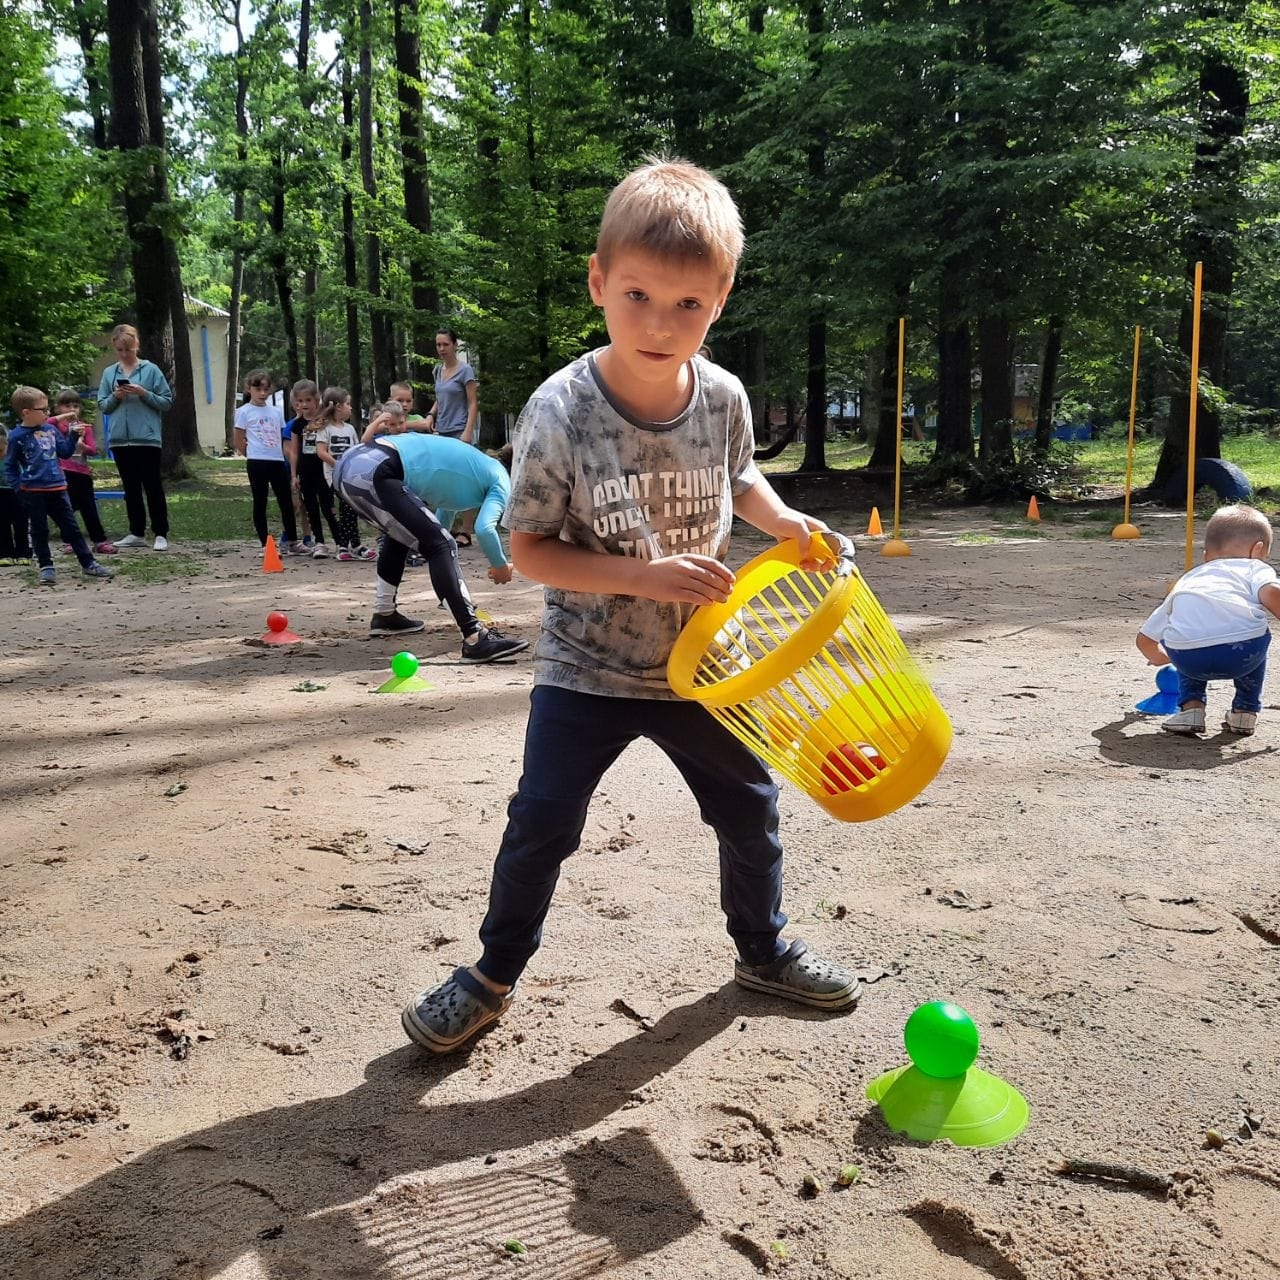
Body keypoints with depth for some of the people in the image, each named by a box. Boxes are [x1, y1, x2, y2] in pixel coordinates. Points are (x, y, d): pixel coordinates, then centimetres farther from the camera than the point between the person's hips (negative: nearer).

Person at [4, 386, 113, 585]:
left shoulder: (50, 430, 7)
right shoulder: (17, 436, -7)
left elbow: (65, 452, 15)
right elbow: (10, 466, -1)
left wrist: (73, 435, 3)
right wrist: (18, 487, -10)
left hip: (57, 488, 5)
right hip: (33, 492, -4)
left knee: (72, 528, 8)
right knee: (39, 531, 6)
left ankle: (88, 564, 12)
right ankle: (46, 567, 14)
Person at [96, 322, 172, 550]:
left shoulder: (151, 370, -1)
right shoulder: (109, 373, 9)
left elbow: (167, 403, -1)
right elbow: (102, 406, 11)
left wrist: (144, 394, -14)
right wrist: (115, 396, -8)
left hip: (147, 438, -4)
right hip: (119, 440, 4)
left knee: (153, 487, -1)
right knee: (131, 488, 11)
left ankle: (161, 534, 3)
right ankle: (137, 533, 18)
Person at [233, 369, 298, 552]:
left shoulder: (276, 412, 12)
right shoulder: (244, 412, -1)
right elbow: (239, 441, 2)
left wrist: (288, 459, 8)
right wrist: (252, 455, 7)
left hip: (278, 462, 4)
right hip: (257, 463, -4)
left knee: (286, 502, 8)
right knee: (260, 503, 3)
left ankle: (291, 541, 21)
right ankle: (265, 544, 7)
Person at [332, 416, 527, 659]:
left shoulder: (475, 464, 32)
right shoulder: (500, 481, 8)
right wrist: (501, 565, 9)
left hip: (349, 464, 9)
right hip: (372, 473, -9)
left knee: (400, 532, 31)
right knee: (438, 545, -6)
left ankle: (384, 616, 40)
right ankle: (475, 639, -12)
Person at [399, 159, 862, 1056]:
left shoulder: (724, 399, -9)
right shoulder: (561, 413, -21)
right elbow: (530, 546, -16)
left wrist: (785, 522, -6)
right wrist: (644, 576, -26)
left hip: (699, 660, 4)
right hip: (588, 670, -3)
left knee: (750, 808, 15)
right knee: (541, 824, 1)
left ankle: (764, 950, 40)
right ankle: (494, 976, 24)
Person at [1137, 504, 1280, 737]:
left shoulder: (1186, 580, 37)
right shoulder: (1255, 568, 28)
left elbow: (1145, 639, 40)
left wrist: (1159, 658, 61)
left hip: (1187, 656, 2)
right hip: (1242, 655, -2)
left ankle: (1190, 708, 24)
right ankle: (1245, 711, 33)